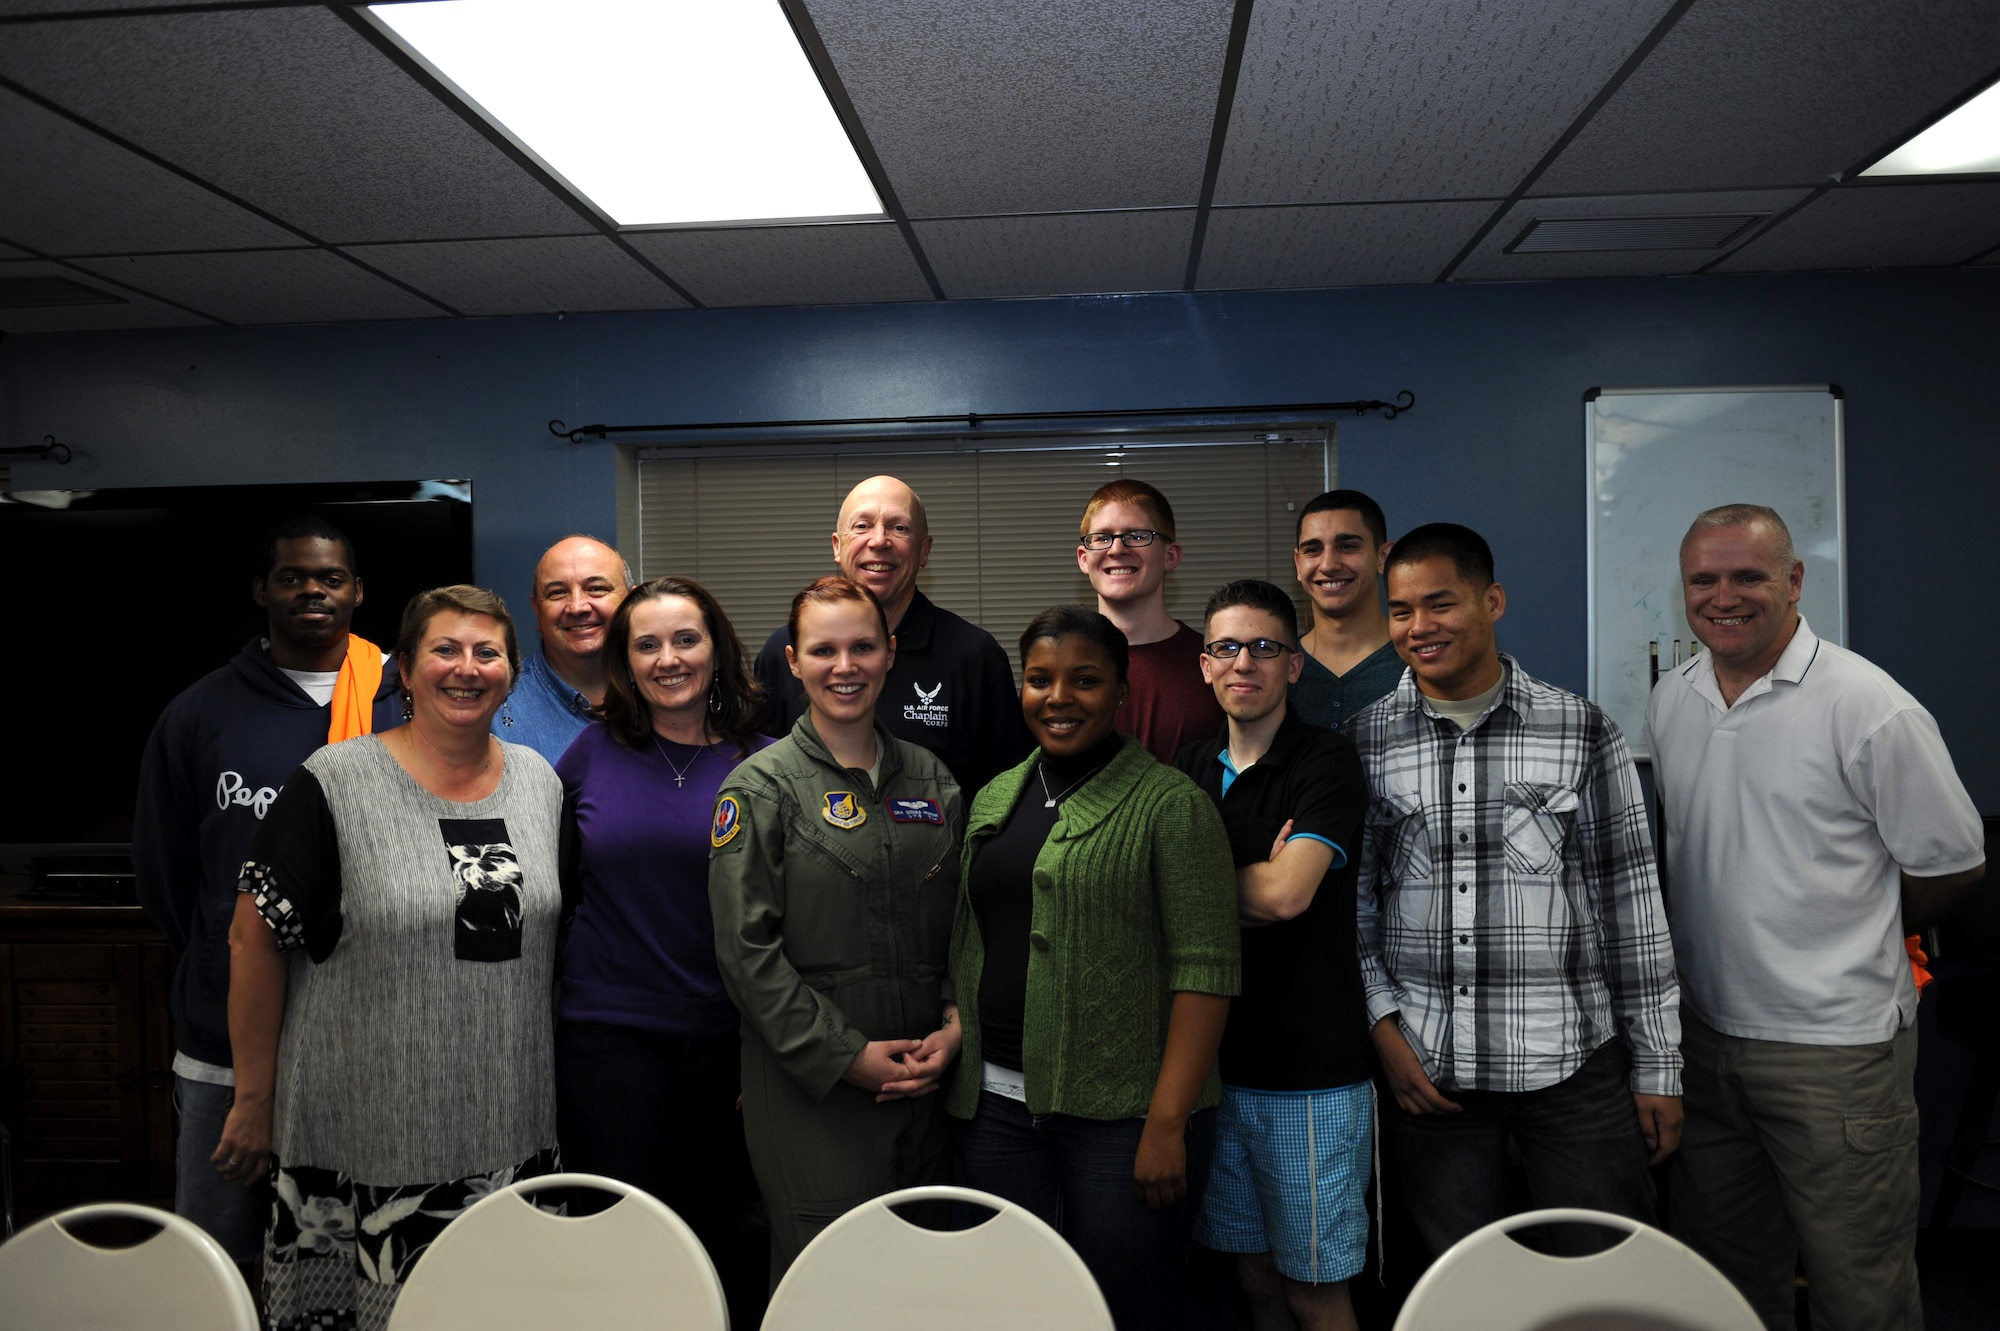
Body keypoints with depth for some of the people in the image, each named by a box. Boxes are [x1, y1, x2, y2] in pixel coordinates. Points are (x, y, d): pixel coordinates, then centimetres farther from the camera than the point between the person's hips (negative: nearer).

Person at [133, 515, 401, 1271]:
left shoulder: (406, 710, 1)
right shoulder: (200, 715, 3)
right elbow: (163, 871, 9)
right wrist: (222, 963, 9)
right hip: (229, 1032, 1)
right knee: (217, 1253, 13)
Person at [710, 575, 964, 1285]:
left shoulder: (932, 779, 8)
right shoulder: (760, 788, -6)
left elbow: (961, 924, 12)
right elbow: (747, 949, -11)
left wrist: (955, 1027, -2)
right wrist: (847, 1056, -14)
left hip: (924, 1084, 5)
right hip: (810, 1089, -4)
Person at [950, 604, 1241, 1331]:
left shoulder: (1170, 804, -8)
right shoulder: (994, 799, 11)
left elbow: (1205, 970, -12)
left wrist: (1167, 1123, -16)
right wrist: (954, 1065, 11)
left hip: (1121, 1111, -5)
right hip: (996, 1105, 5)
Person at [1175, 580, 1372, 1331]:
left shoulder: (1327, 764, -9)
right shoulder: (1190, 769, 9)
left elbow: (1286, 894, -22)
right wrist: (1251, 877, -10)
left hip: (1311, 1072, -5)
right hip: (1216, 1064, 5)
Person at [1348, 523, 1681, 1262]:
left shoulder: (1583, 732, -2)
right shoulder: (1364, 742, 1)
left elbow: (1631, 900, 0)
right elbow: (1351, 899, 6)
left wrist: (1657, 1067, 1)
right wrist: (1382, 1024, -4)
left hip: (1572, 1061, -1)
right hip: (1425, 1068, 1)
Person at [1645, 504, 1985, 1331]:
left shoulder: (1868, 708, -13)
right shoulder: (1669, 703, 6)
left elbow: (1953, 864, -4)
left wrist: (1854, 943, 6)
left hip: (1836, 1046, -5)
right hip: (1703, 1036, 6)